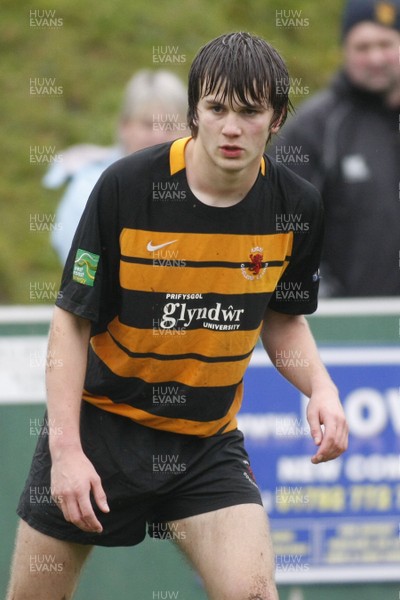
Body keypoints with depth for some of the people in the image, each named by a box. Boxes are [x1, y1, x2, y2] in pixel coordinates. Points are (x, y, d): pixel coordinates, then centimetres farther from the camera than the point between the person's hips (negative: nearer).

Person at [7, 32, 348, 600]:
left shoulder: (297, 206, -7)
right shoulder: (124, 187, -18)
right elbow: (72, 320, -11)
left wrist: (321, 387, -10)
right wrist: (66, 448, -17)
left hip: (207, 445, 2)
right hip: (99, 423, -2)